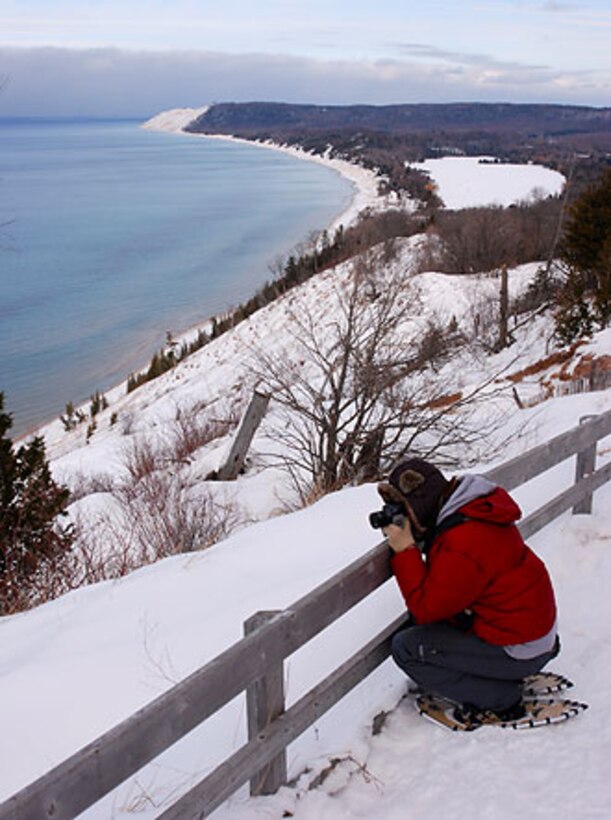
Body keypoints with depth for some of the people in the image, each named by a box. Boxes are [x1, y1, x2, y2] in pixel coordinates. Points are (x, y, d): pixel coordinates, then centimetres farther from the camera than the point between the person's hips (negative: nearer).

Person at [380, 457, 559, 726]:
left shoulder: (461, 547, -30)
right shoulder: (473, 508, -2)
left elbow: (426, 608, -21)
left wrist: (404, 550, -19)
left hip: (519, 650, -10)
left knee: (406, 648, -11)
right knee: (418, 625, 14)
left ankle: (500, 700, -4)